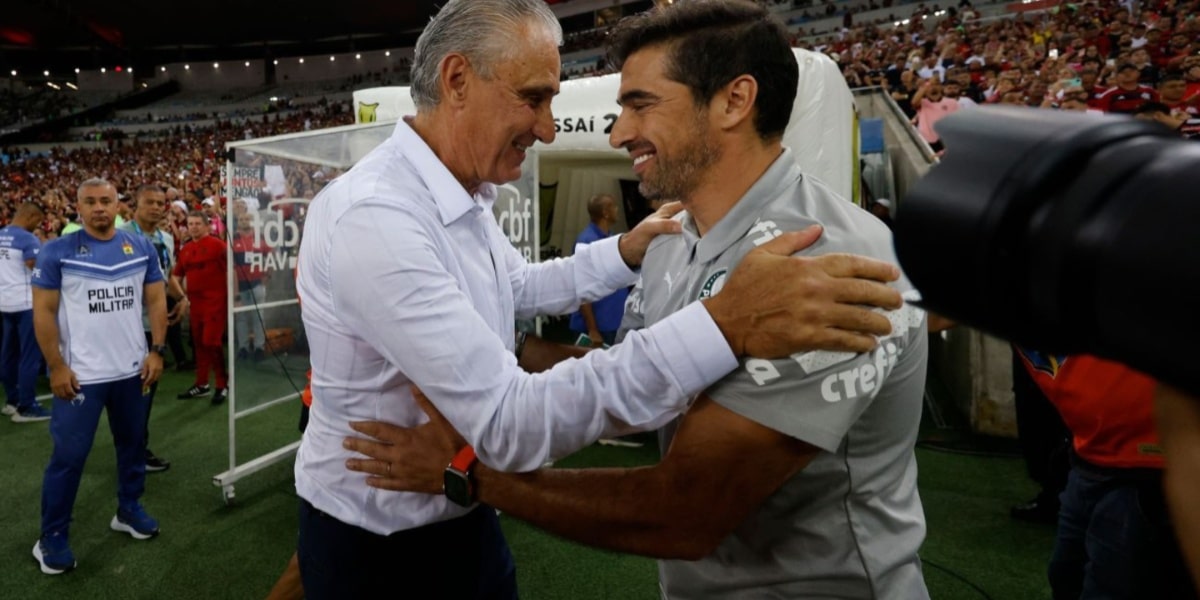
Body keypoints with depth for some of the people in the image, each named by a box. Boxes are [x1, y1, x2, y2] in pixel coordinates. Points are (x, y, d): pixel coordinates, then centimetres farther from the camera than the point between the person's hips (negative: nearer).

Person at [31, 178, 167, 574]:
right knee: (68, 455, 2)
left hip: (132, 370, 4)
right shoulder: (57, 251, -6)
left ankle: (128, 510, 34)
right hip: (81, 374, -3)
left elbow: (156, 300, 6)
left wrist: (156, 351, -2)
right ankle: (52, 537, 17)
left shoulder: (142, 248, 3)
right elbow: (43, 311, -5)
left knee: (133, 443, 16)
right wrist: (57, 366, -10)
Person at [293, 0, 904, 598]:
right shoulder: (373, 219, -31)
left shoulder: (462, 195, 0)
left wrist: (624, 254, 2)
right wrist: (724, 327, -42)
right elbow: (506, 422, -37)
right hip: (373, 537, -7)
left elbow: (515, 288, 17)